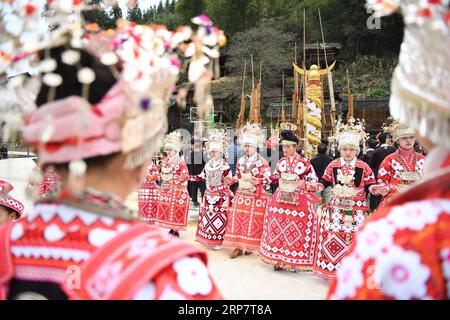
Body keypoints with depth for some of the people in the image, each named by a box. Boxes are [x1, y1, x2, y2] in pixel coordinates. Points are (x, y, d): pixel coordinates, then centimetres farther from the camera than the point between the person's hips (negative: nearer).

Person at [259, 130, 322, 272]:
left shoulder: (304, 164, -5)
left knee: (296, 230, -2)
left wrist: (303, 184, -20)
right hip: (280, 200, 4)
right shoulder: (281, 162, 8)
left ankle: (295, 261, 12)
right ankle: (279, 259, 17)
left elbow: (315, 183, -4)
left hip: (298, 201, -4)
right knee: (279, 228, 5)